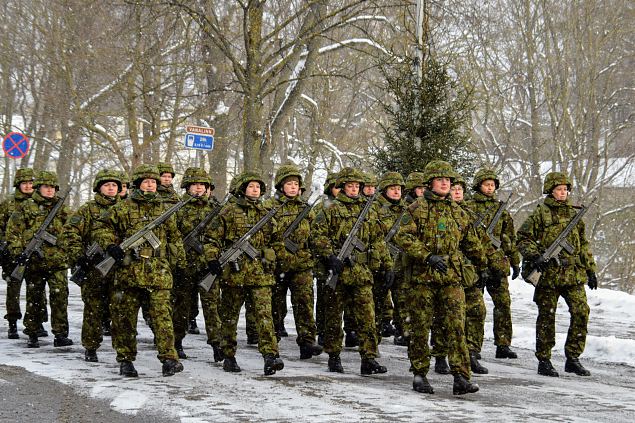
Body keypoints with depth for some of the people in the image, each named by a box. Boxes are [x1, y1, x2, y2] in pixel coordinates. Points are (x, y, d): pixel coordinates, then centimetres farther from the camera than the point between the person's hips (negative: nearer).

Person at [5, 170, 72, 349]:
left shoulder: (62, 209, 10)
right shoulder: (26, 207, 2)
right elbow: (12, 231, 0)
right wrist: (18, 252, -9)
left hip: (57, 262, 1)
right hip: (33, 262, -1)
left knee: (60, 297, -8)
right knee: (33, 299, 7)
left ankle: (60, 334, -6)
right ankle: (32, 335, 15)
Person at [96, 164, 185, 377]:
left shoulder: (164, 210, 15)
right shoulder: (122, 208, 7)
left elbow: (174, 238, 23)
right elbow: (106, 230, 10)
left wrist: (181, 263, 22)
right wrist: (111, 246, -9)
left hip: (159, 272, 1)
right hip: (128, 271, -1)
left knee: (162, 315, -8)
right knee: (125, 316, 3)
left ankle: (168, 358, -9)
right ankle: (125, 359, 12)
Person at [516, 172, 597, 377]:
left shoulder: (574, 213, 15)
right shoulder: (540, 213, 0)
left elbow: (583, 244, 20)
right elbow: (523, 238, -1)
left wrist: (590, 270, 18)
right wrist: (534, 256, -16)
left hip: (573, 273, 4)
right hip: (548, 273, -4)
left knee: (581, 312, -6)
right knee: (547, 316, 2)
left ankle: (573, 358, 5)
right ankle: (544, 361, 10)